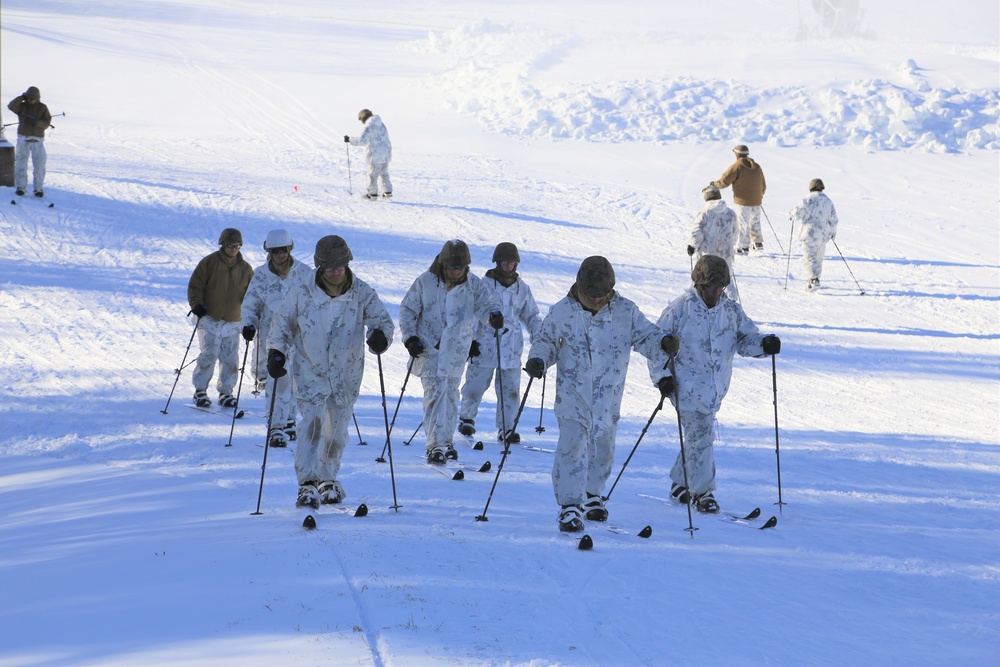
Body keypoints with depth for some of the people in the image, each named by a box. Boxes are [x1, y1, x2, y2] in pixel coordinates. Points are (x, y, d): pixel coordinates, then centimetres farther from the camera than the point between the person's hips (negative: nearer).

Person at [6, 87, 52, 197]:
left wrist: (36, 122, -19)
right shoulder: (21, 106, 4)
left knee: (39, 165, -3)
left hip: (38, 140, 0)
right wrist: (22, 97, -15)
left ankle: (38, 188, 4)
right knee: (21, 163, -2)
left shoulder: (43, 108, 5)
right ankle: (20, 187, 4)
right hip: (23, 139, 0)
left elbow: (47, 123, -3)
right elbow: (11, 106, -16)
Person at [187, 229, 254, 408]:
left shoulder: (245, 268, 10)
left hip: (233, 321, 4)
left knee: (230, 359, 2)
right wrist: (197, 304, -14)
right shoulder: (209, 262, -1)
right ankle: (200, 390, 1)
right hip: (210, 319, -3)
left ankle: (226, 392, 14)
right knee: (208, 355, -11)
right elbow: (195, 285, 0)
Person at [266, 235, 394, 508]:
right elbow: (282, 324, 4)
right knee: (313, 422, -18)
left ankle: (328, 479, 33)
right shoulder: (301, 293, -7)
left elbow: (382, 319, -3)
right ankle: (307, 485, -20)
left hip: (346, 374, 2)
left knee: (337, 429, 12)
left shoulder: (363, 293, -7)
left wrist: (380, 335, -26)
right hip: (310, 371, -2)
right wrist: (276, 353, -7)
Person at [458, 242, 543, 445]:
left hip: (511, 348, 3)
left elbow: (531, 316, 18)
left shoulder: (522, 289, 7)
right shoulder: (484, 285, -4)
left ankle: (506, 429, 8)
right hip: (484, 345, -3)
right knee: (475, 386, 6)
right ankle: (466, 418, 30)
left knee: (510, 390, -1)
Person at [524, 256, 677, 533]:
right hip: (573, 393, -2)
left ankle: (592, 494, 38)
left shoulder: (626, 312, -2)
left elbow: (646, 336, 5)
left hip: (609, 396, 2)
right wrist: (537, 359, -13)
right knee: (572, 445, -14)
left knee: (603, 446, 15)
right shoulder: (563, 312, -4)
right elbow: (546, 340, 7)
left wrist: (664, 344, -17)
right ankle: (570, 506, -13)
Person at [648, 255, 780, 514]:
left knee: (696, 435, 12)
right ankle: (702, 492, -1)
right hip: (688, 383, -5)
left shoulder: (731, 310, 4)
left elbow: (745, 338, 13)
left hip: (716, 386, 5)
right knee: (700, 435, -10)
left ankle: (680, 482, 29)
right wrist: (662, 376, -12)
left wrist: (764, 344, -10)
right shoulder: (681, 308, -8)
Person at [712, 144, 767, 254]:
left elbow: (724, 181, -11)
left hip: (743, 201, -6)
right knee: (755, 222, 21)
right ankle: (758, 243, 28)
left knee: (743, 223, -3)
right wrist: (760, 195, 33)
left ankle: (743, 247, -4)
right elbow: (763, 185, 16)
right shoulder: (756, 167, 7)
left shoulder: (737, 166, -12)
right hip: (756, 201, 6)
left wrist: (715, 184, 8)